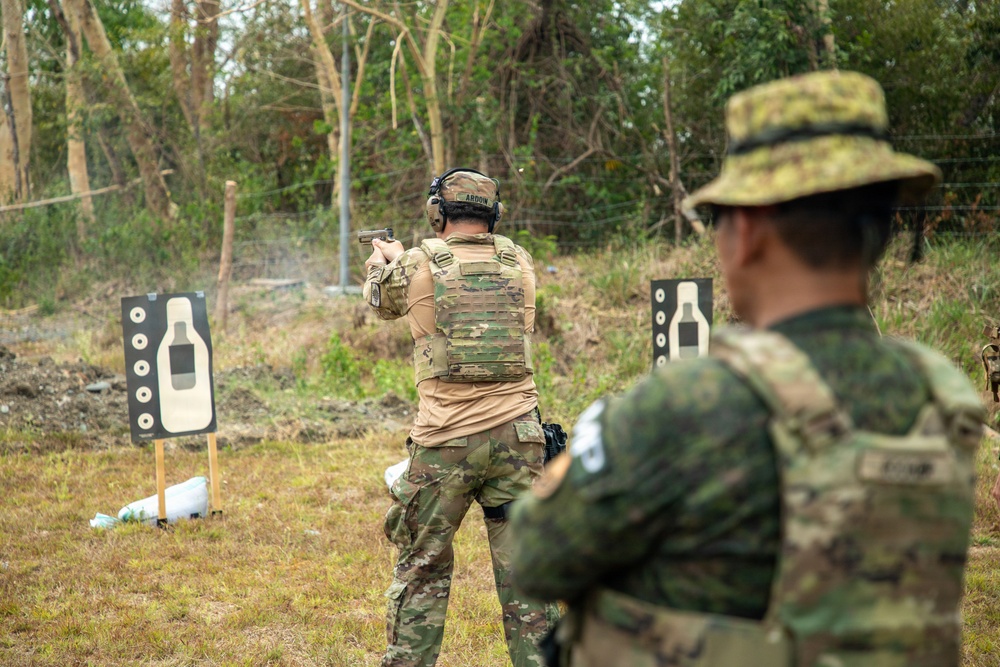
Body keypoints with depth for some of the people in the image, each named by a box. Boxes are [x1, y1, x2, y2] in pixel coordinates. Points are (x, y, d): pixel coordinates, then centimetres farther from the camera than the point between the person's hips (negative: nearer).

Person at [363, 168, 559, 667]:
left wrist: (383, 262, 39)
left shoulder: (417, 266, -4)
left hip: (445, 440, -2)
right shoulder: (519, 263, 5)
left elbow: (382, 302, 16)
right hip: (516, 434, 2)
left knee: (422, 569, 12)